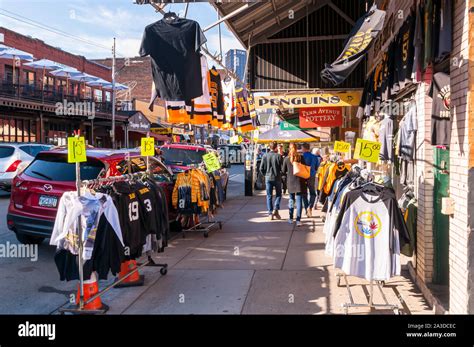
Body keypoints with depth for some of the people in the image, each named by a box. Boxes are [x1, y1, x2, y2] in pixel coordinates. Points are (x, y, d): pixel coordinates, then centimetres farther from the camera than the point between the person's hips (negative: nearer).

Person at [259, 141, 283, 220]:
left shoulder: (265, 156, -4)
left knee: (269, 196, 8)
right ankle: (275, 210, -1)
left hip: (268, 178, 2)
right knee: (278, 194, 14)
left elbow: (261, 168, -2)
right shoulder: (279, 156, -10)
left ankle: (270, 213, 7)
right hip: (277, 178, -2)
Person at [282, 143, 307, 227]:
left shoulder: (286, 159, -3)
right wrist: (305, 180, 11)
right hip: (299, 181, -1)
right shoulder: (301, 157, -4)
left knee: (291, 200, 16)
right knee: (299, 201, 0)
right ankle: (298, 220, -7)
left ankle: (291, 218, 22)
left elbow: (283, 171, 4)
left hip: (290, 182, 1)